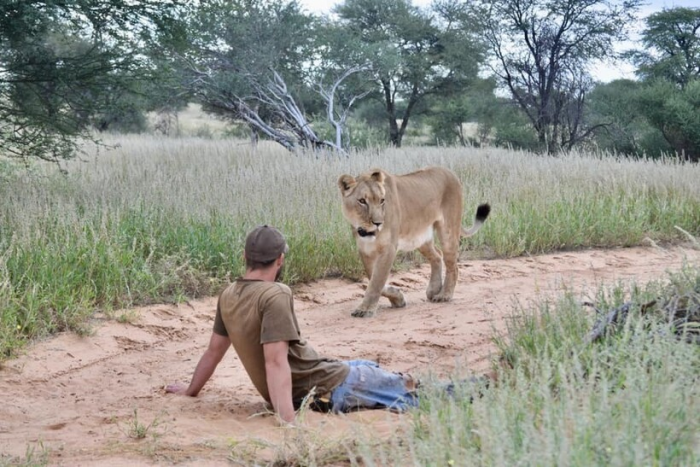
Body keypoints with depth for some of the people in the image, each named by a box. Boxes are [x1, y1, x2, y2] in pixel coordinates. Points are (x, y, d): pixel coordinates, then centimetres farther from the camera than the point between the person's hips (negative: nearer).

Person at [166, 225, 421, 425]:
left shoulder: (229, 295, -1)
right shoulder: (275, 295, -25)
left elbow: (214, 350, 11)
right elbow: (276, 362, -33)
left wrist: (191, 389, 27)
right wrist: (289, 422, -39)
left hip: (297, 393, 9)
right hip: (327, 386, -9)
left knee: (366, 366, 32)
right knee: (407, 391, 7)